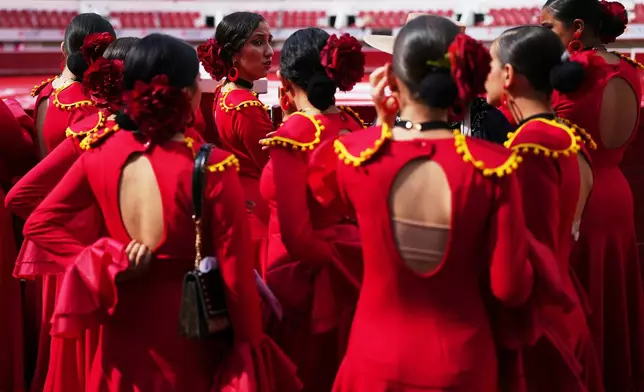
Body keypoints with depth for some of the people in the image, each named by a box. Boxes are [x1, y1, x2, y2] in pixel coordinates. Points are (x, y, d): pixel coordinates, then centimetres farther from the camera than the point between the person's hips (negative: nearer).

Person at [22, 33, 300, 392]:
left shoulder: (103, 152, -8)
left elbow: (40, 224, -1)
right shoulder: (212, 166, -22)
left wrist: (105, 265, -6)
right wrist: (251, 344, -6)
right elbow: (236, 273, -17)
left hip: (122, 328, 4)